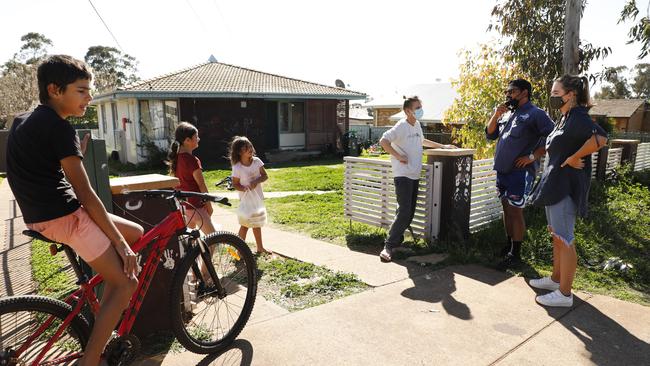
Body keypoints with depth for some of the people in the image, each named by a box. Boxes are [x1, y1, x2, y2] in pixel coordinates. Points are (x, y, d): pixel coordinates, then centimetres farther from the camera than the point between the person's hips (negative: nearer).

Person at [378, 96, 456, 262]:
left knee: (410, 212, 8)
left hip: (414, 175, 9)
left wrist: (443, 146, 34)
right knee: (404, 211, -14)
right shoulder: (401, 126, -12)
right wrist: (399, 156, -20)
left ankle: (397, 239, 19)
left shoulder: (417, 125, 15)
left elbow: (422, 141, 34)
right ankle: (388, 246, -10)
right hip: (402, 175, -9)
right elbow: (383, 141, -22)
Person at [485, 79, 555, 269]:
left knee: (515, 211, -3)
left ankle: (515, 253, 8)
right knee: (506, 209, 15)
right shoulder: (507, 114, 16)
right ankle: (508, 245, 28)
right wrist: (495, 115, 1)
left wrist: (532, 156, -16)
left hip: (520, 172, -7)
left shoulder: (536, 114, -8)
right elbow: (490, 134, 16)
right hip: (502, 170, 7)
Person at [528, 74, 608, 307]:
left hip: (566, 187, -10)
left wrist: (574, 158, -24)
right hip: (554, 184, 10)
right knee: (556, 235, 18)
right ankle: (556, 279, 32)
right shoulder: (565, 118, 13)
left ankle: (564, 294, 7)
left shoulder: (578, 118, -16)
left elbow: (600, 138, -34)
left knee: (564, 239, -3)